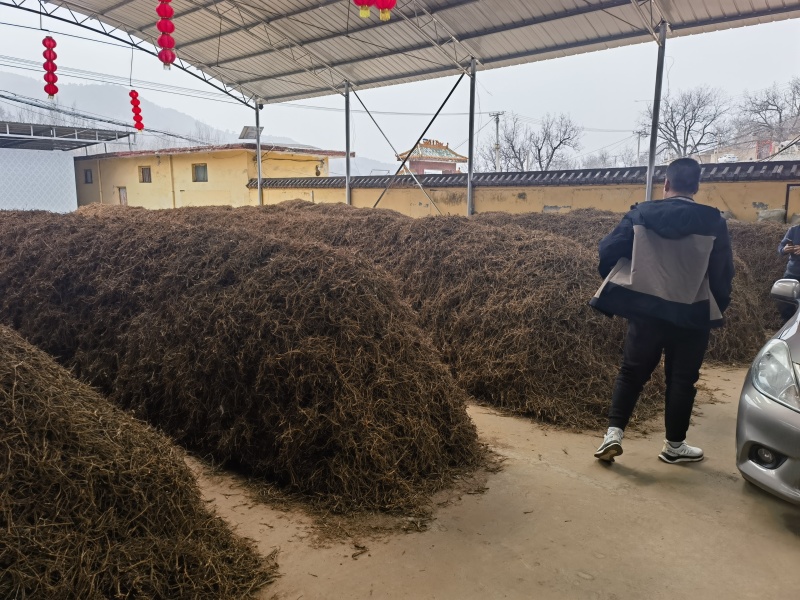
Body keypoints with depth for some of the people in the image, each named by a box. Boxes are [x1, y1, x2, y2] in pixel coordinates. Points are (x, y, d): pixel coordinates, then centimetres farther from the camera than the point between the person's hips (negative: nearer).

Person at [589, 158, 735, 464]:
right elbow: (723, 272, -2)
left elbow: (609, 251, -6)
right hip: (692, 315, 0)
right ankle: (674, 445, 20)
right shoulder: (713, 222, -4)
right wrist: (717, 308, 14)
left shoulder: (641, 214, -3)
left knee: (631, 372, 11)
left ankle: (614, 432, 2)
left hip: (646, 309, 1)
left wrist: (615, 283, 13)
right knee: (682, 379, 11)